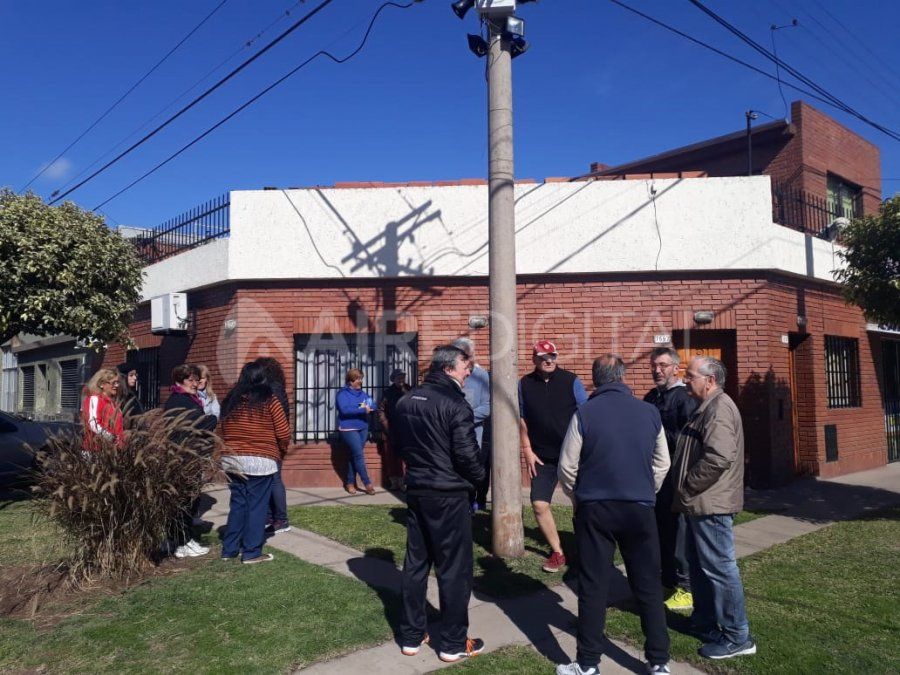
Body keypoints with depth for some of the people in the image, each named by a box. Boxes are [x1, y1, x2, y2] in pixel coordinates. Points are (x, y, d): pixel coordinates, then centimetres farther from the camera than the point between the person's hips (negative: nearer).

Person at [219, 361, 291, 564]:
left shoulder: (230, 401, 6)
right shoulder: (269, 400, -6)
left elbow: (224, 432, 9)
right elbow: (284, 433, -6)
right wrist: (280, 451, 12)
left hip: (231, 459, 5)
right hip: (260, 461, -4)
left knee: (237, 504, 15)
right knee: (256, 506, 3)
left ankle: (230, 549, 21)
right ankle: (251, 553, 7)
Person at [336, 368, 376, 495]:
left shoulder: (362, 393, 12)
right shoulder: (342, 393, -8)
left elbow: (373, 405, 6)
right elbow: (345, 409, -22)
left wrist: (368, 406, -17)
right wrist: (362, 410, -20)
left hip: (362, 428, 6)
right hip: (348, 429, -6)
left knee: (354, 455, 10)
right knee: (359, 455, -8)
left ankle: (350, 483, 18)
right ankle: (367, 483, -1)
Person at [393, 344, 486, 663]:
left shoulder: (405, 402, 8)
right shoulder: (455, 404, -17)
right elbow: (467, 455, -18)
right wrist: (478, 477, 1)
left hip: (416, 491, 7)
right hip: (449, 495, -7)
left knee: (415, 563, 15)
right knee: (454, 568, 4)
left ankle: (411, 636, 24)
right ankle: (453, 643, 14)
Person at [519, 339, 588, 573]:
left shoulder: (570, 380, -6)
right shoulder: (524, 384, 0)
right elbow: (522, 419, 6)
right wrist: (527, 451, 1)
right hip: (542, 456, 2)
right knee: (539, 504, -2)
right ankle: (557, 552, 15)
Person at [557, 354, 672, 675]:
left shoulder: (584, 413, -8)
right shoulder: (649, 412, 1)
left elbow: (567, 467, -4)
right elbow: (662, 464, 9)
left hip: (594, 509, -2)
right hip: (639, 509, 2)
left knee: (593, 588, 6)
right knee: (648, 586, 13)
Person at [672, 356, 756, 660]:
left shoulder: (719, 407, -19)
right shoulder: (707, 407, 15)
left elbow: (720, 456, -31)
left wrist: (687, 486, -19)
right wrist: (687, 491, 14)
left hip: (711, 504, -11)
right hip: (701, 502, 11)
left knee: (719, 569, -1)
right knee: (699, 565, 20)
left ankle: (737, 637, 11)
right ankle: (705, 622, 34)